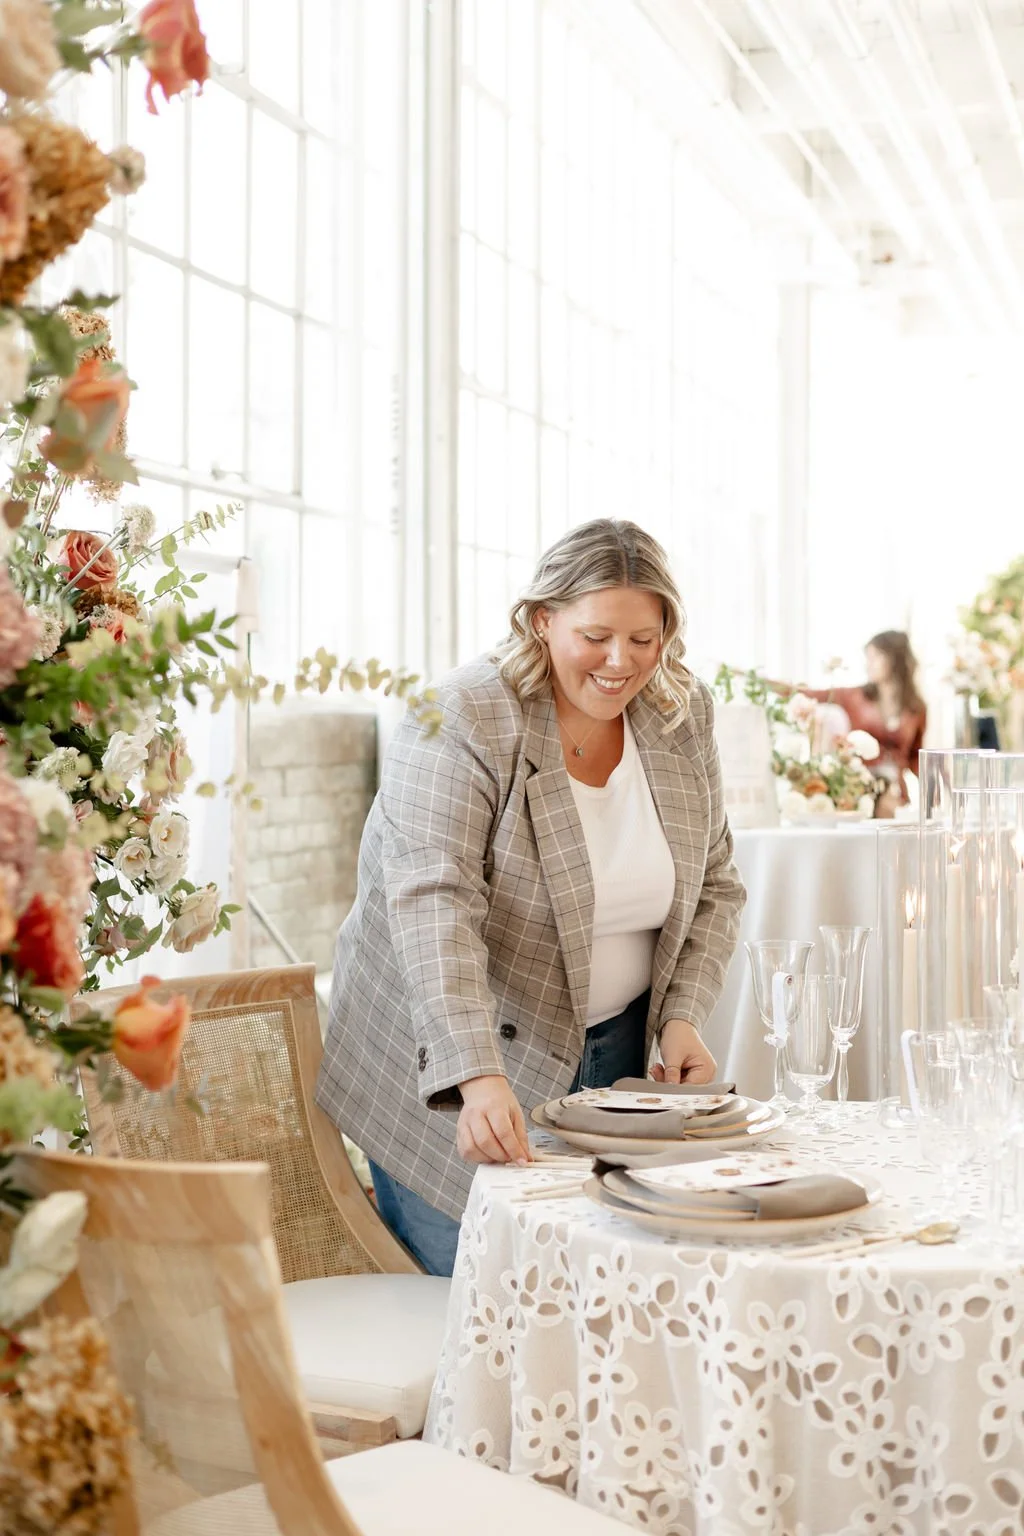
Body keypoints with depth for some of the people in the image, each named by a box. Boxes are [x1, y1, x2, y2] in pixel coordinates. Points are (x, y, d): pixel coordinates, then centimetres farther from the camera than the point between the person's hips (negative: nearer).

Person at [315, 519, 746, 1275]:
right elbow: (431, 904, -29)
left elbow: (713, 887, 9)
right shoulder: (462, 722, -18)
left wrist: (683, 1017, -6)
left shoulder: (684, 718, 0)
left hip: (613, 1056, 5)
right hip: (452, 1066, -5)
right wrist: (478, 1075, -40)